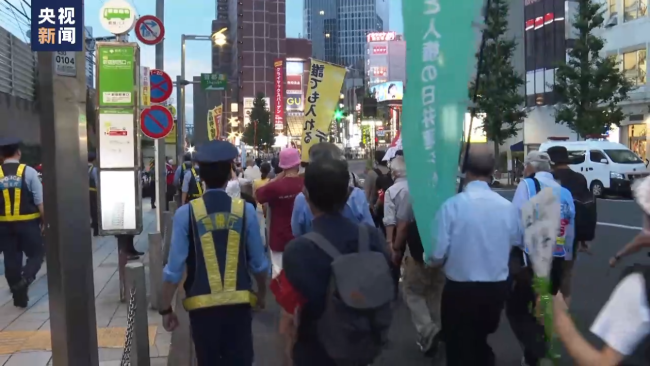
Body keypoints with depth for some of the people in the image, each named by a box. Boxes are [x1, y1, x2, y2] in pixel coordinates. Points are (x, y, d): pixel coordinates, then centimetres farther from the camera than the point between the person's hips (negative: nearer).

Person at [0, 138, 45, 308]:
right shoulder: (29, 171, -8)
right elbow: (40, 201, -10)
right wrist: (44, 221, 1)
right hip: (28, 222, -3)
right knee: (37, 253, 12)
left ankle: (19, 297, 18)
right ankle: (25, 279, -14)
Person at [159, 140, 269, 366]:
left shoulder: (186, 213, -10)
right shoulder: (246, 210, -6)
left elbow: (175, 268, -9)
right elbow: (258, 262, 0)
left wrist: (166, 308, 4)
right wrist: (262, 293, 19)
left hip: (202, 304, 0)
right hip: (239, 302, 0)